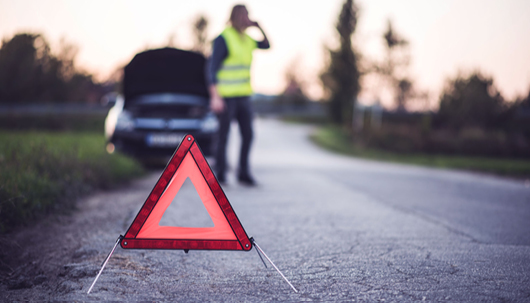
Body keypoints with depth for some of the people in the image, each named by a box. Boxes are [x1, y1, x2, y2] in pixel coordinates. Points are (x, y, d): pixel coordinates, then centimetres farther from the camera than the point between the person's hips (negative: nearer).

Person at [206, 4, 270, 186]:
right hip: (226, 97, -7)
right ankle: (220, 175, 10)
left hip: (243, 96, 7)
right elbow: (211, 68, -17)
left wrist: (259, 27, 7)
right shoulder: (223, 39, -13)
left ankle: (244, 173, 12)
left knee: (247, 135, 4)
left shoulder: (246, 39, 10)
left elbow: (266, 45, 25)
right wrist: (215, 96, -25)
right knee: (223, 135, -1)